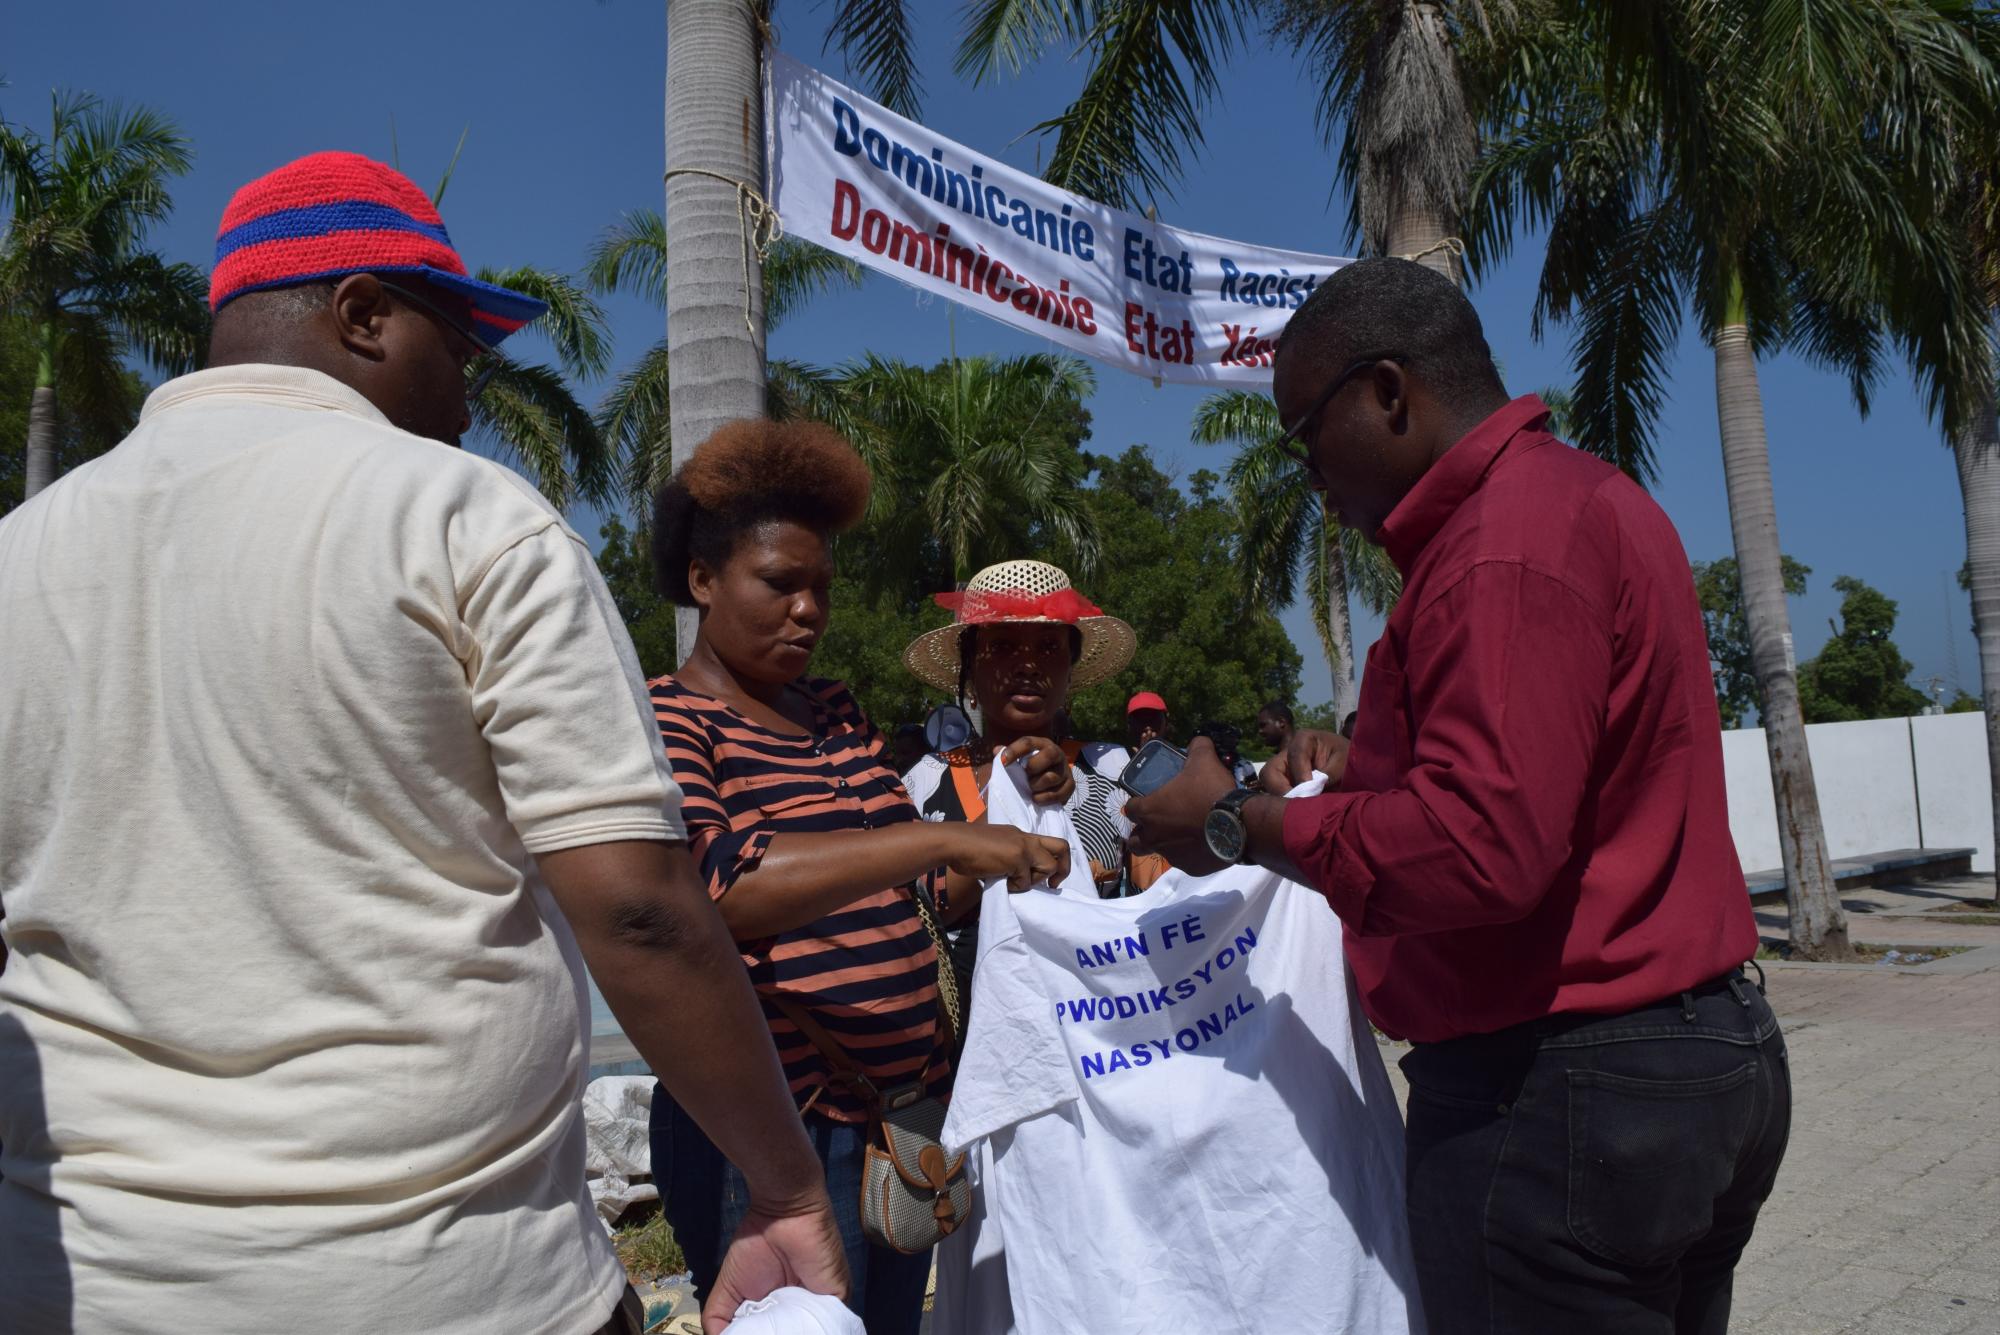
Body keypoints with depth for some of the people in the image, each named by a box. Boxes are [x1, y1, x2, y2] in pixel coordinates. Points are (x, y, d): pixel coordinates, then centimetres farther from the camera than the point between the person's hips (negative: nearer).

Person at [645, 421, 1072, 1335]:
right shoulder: (665, 721, -9)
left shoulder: (836, 715, 12)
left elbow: (931, 901, 15)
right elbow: (711, 883, -29)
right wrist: (940, 837, -34)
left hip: (910, 1112, 7)